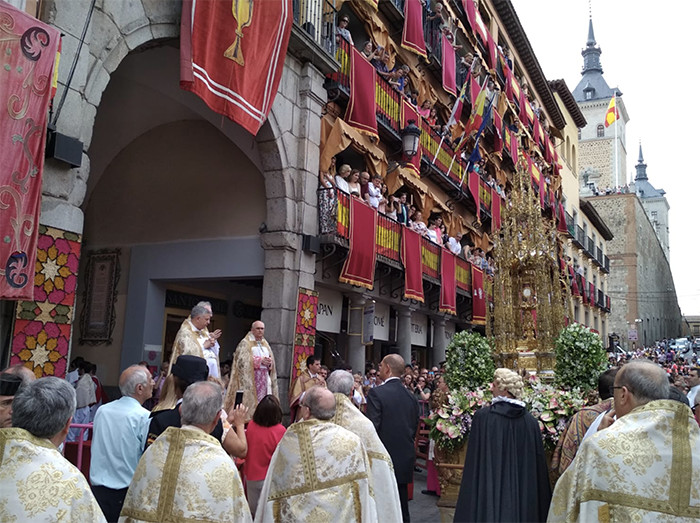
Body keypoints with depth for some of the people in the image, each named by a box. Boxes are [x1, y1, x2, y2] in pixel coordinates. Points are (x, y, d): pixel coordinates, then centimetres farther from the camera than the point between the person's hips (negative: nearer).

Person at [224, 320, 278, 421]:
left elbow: (271, 362, 17)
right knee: (251, 401, -12)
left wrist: (269, 362, -7)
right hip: (251, 378, -5)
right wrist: (260, 360, -16)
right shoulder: (245, 343, 0)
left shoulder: (265, 344, 19)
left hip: (264, 378, 5)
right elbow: (243, 361, -12)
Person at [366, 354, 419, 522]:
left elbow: (372, 428, -16)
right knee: (402, 509, 15)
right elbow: (414, 429, 10)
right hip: (405, 463, 6)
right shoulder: (411, 396, 5)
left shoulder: (376, 393, -13)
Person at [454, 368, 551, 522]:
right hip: (524, 492, 3)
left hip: (489, 492, -3)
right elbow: (538, 462, 1)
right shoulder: (531, 421, -4)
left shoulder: (482, 416, -13)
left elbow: (473, 462, -10)